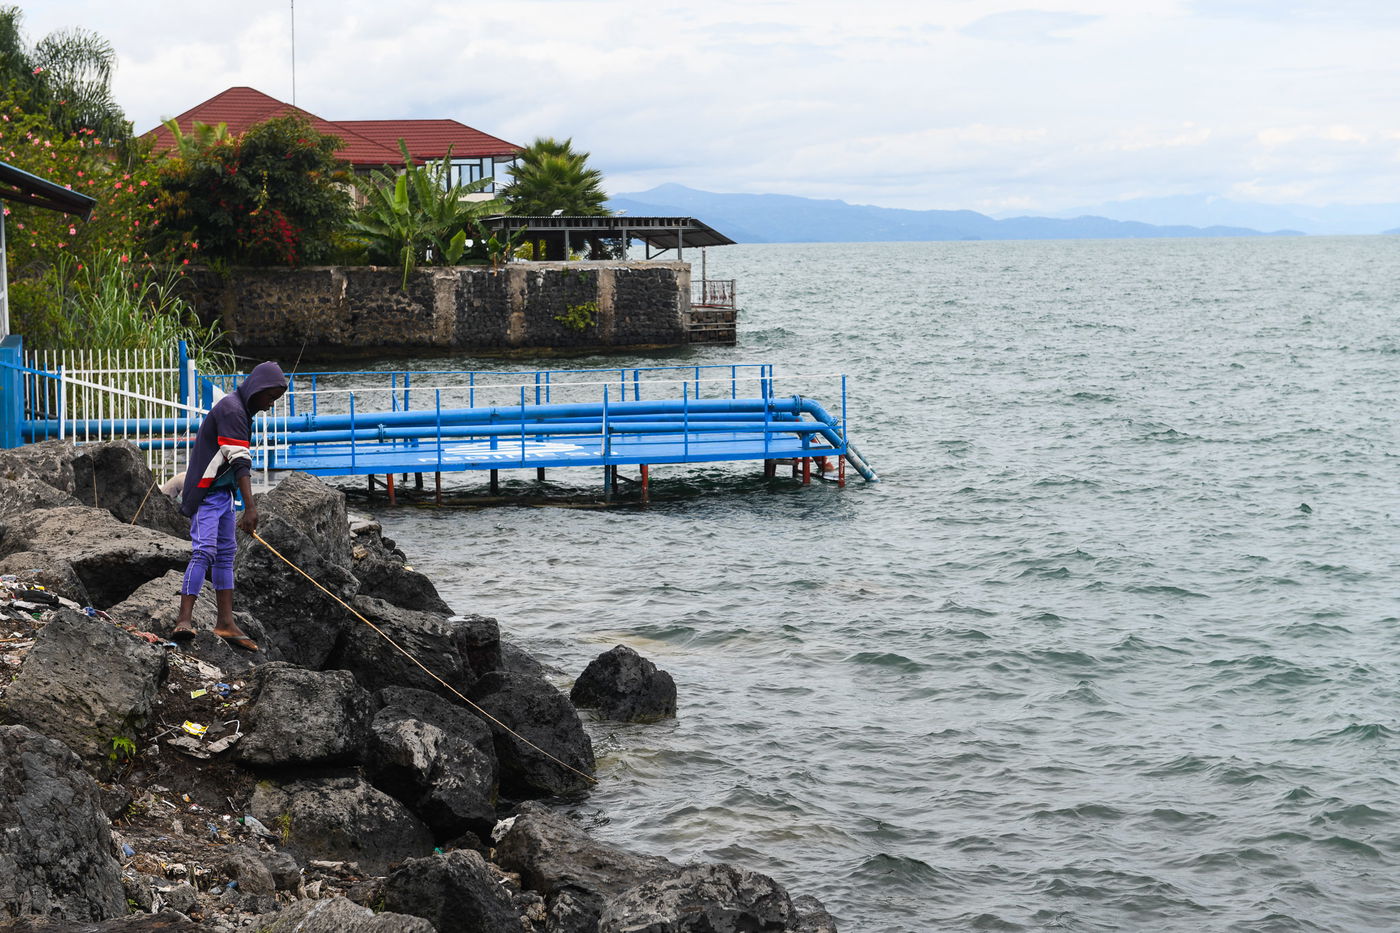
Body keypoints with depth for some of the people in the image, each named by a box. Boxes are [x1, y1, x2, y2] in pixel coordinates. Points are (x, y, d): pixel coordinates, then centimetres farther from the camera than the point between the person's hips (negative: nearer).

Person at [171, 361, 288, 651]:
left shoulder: (241, 409, 15)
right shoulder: (231, 410, -17)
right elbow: (240, 462, -26)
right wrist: (250, 507, -32)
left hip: (222, 491, 11)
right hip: (207, 492, -11)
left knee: (225, 554, 10)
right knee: (205, 550, -19)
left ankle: (226, 622, 13)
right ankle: (185, 620, -25)